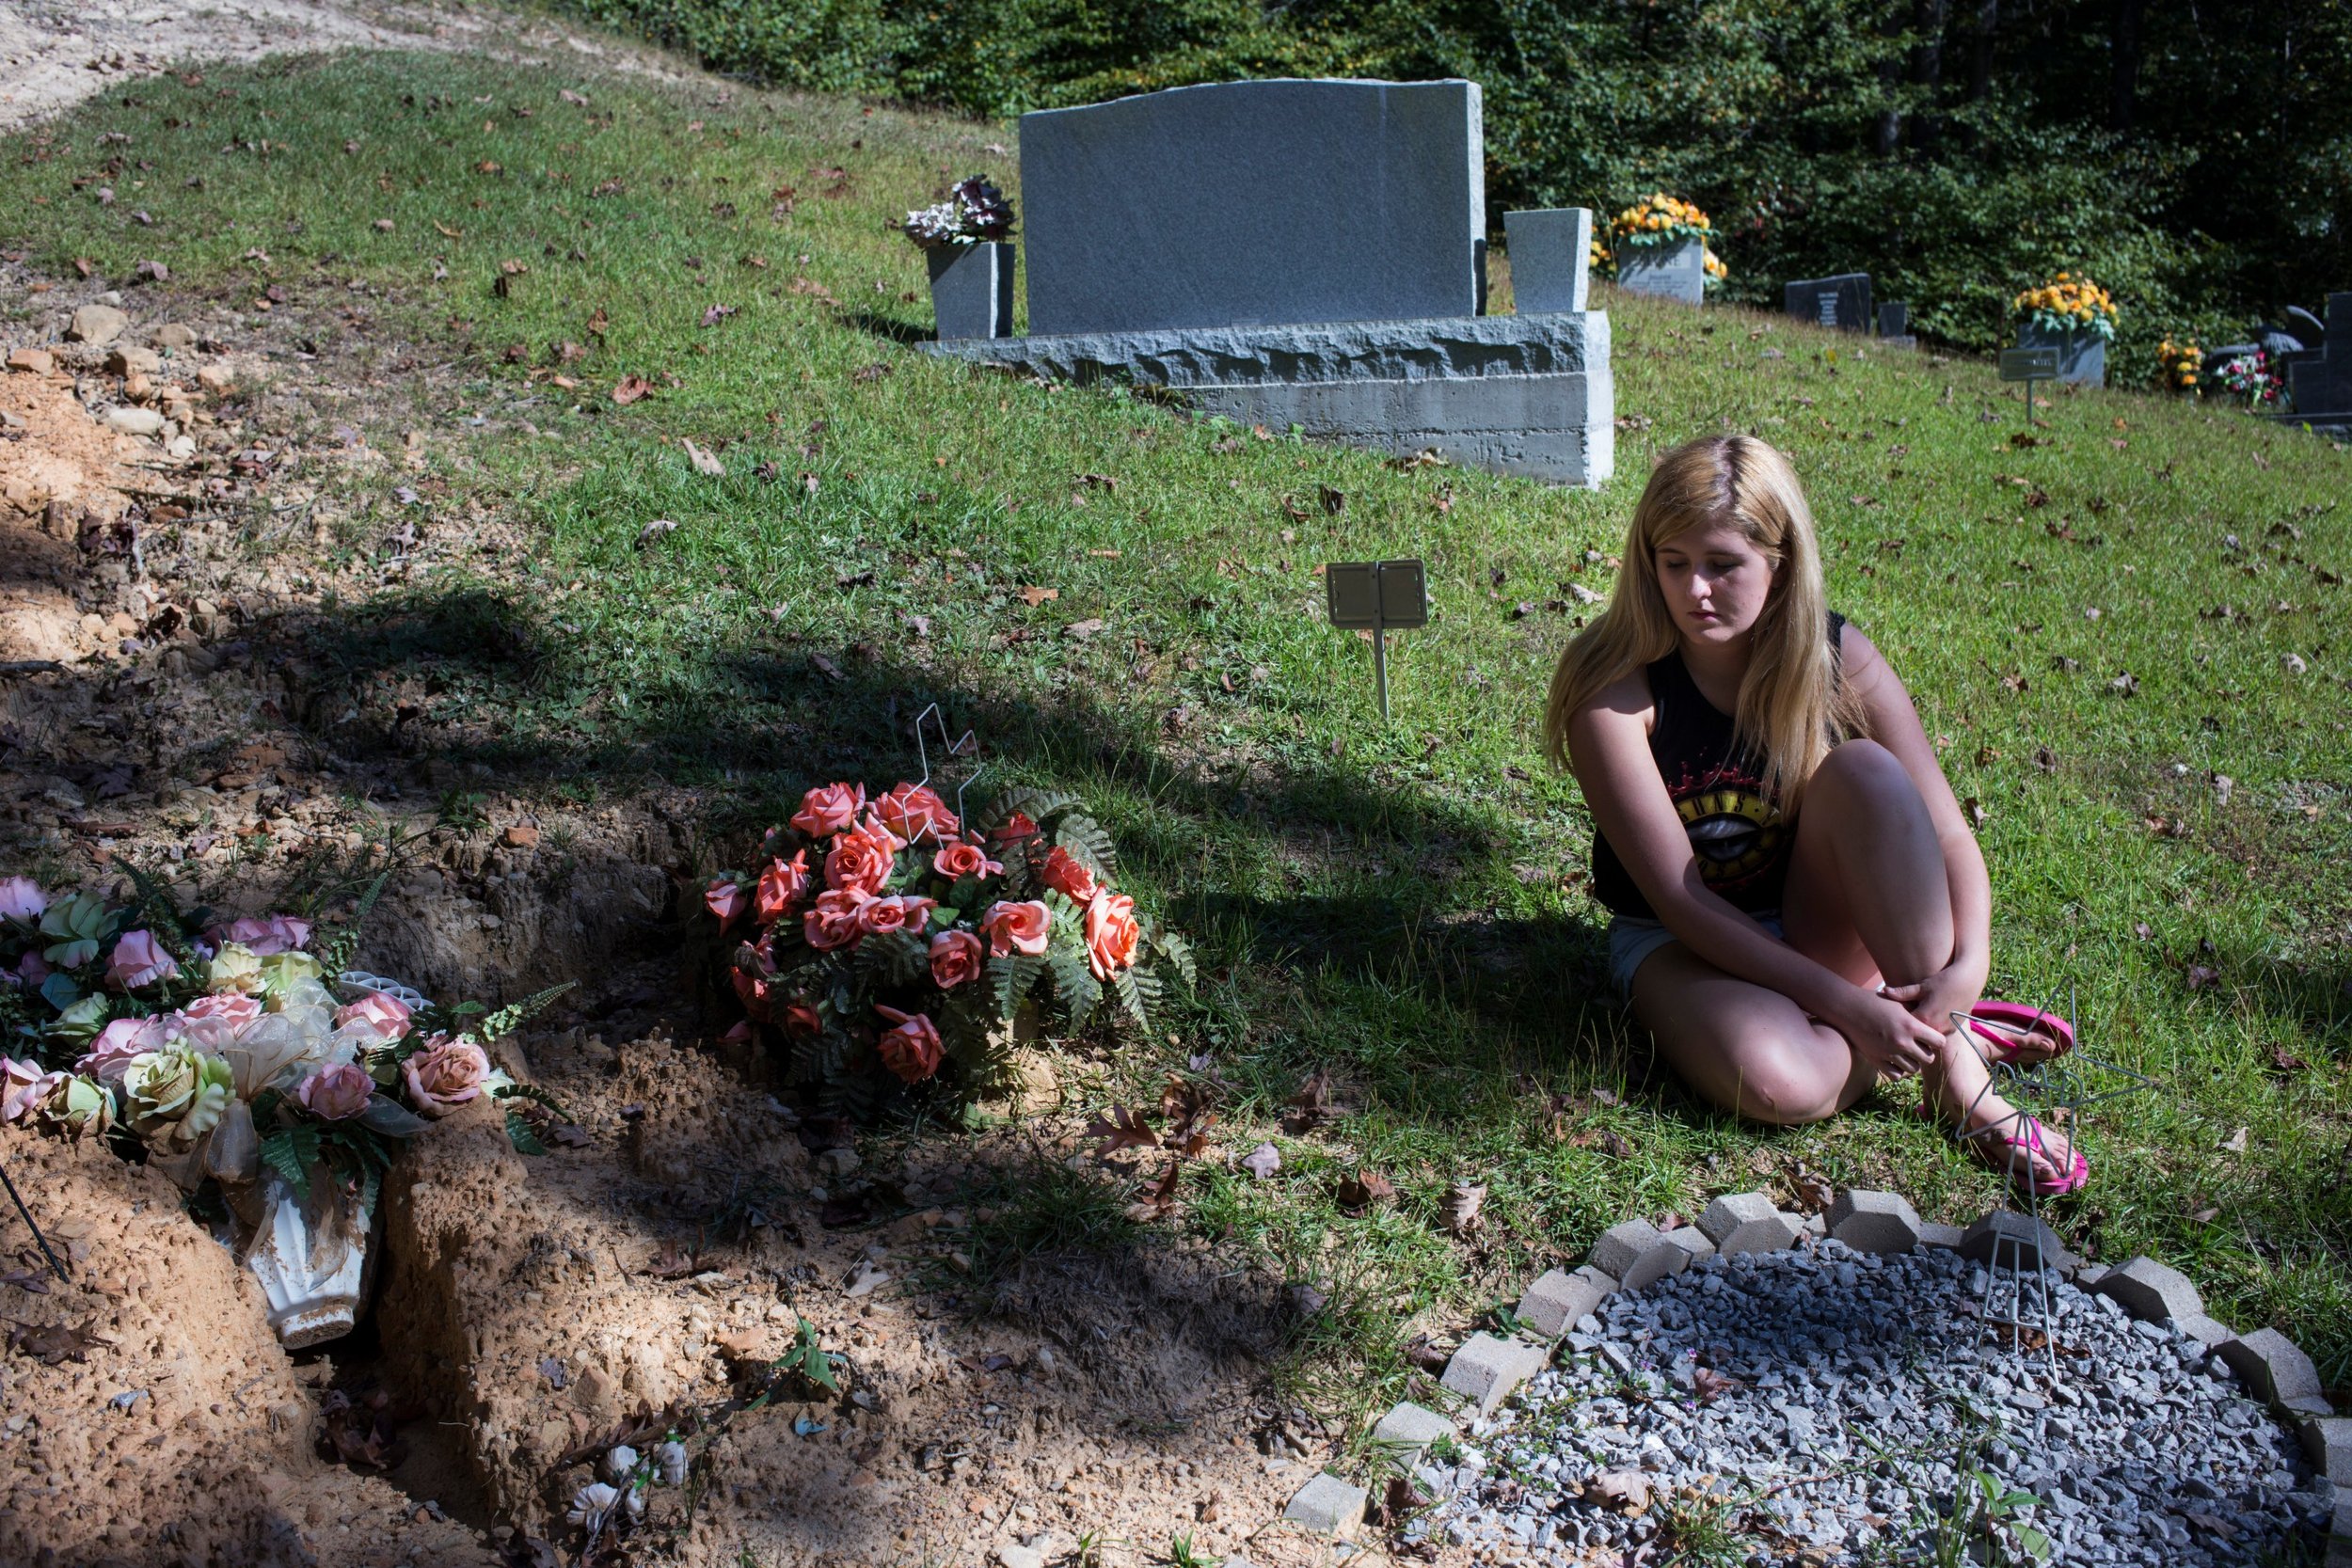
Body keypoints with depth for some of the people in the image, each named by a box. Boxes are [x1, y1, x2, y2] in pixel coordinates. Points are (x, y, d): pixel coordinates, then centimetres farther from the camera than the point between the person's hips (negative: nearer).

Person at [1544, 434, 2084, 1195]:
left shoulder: (1837, 660, -12)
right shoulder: (1614, 688, -21)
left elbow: (1948, 833, -11)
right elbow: (1679, 897, -23)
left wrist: (1968, 963, -30)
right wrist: (1845, 1004, -28)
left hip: (1820, 930, 3)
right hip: (1681, 945, -3)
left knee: (1863, 768, -28)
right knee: (1774, 1081, -36)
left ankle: (1951, 1060, -22)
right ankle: (1935, 1025, -6)